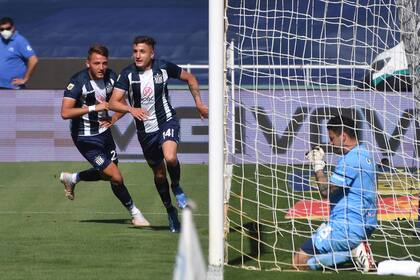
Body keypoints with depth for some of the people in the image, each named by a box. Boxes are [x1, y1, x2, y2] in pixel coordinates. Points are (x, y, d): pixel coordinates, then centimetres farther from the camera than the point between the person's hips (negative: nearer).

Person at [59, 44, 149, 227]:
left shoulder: (111, 77, -5)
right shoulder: (78, 81, -23)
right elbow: (65, 112, -29)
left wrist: (113, 119, -10)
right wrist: (94, 108, -31)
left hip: (103, 131, 7)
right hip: (86, 138, -7)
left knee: (106, 174, 21)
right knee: (116, 177, -9)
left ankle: (71, 178, 43)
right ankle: (134, 213, 10)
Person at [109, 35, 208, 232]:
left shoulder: (163, 68, -8)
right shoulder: (128, 74, -9)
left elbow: (189, 78, 10)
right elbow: (113, 102, -16)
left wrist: (198, 102, 5)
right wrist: (131, 109, -34)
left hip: (167, 122, -2)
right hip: (145, 131, 2)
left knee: (170, 158, -30)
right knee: (159, 174, 11)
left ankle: (176, 187, 2)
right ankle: (170, 210, 33)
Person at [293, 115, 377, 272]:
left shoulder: (350, 159, -18)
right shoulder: (364, 155, 14)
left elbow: (326, 191, -19)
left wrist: (318, 166, -7)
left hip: (348, 227, -10)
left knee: (300, 261, -9)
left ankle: (352, 253, -15)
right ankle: (353, 250, 4)